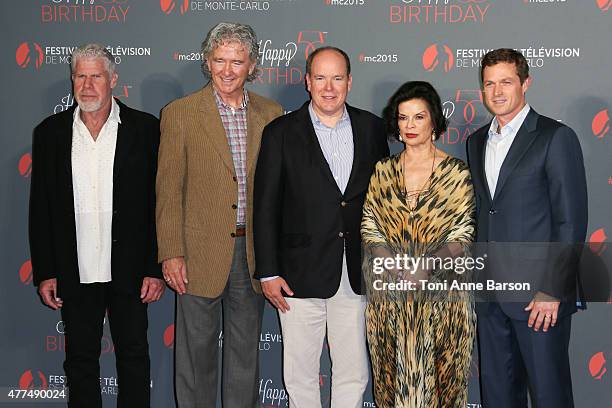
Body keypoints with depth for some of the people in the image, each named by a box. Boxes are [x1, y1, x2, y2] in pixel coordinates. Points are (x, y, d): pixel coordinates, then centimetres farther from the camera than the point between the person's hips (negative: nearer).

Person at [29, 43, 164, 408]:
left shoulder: (145, 128, -3)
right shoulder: (50, 132, 4)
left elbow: (159, 201, -3)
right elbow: (40, 208, 5)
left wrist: (155, 268, -8)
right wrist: (45, 272, 0)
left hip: (128, 271, -2)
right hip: (75, 274, 2)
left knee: (134, 357, 9)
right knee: (80, 362, 12)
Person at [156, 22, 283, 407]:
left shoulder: (271, 114, 5)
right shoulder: (180, 114, -3)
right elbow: (169, 190, -4)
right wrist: (171, 253, -9)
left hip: (252, 252, 3)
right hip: (201, 253, -2)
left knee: (246, 350, 14)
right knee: (196, 351, 7)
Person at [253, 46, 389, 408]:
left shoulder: (371, 127, 6)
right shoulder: (281, 133, -1)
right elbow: (266, 207, -2)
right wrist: (268, 272, -6)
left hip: (357, 276, 2)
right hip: (301, 275, -2)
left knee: (354, 372, 10)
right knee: (300, 374, 7)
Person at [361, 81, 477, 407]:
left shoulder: (457, 172, -1)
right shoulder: (383, 170, 8)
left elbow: (463, 233, -5)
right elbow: (369, 225, 4)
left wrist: (426, 265, -19)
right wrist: (393, 266, -13)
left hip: (441, 289, -2)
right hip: (388, 294, 2)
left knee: (438, 374, 4)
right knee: (393, 371, 9)